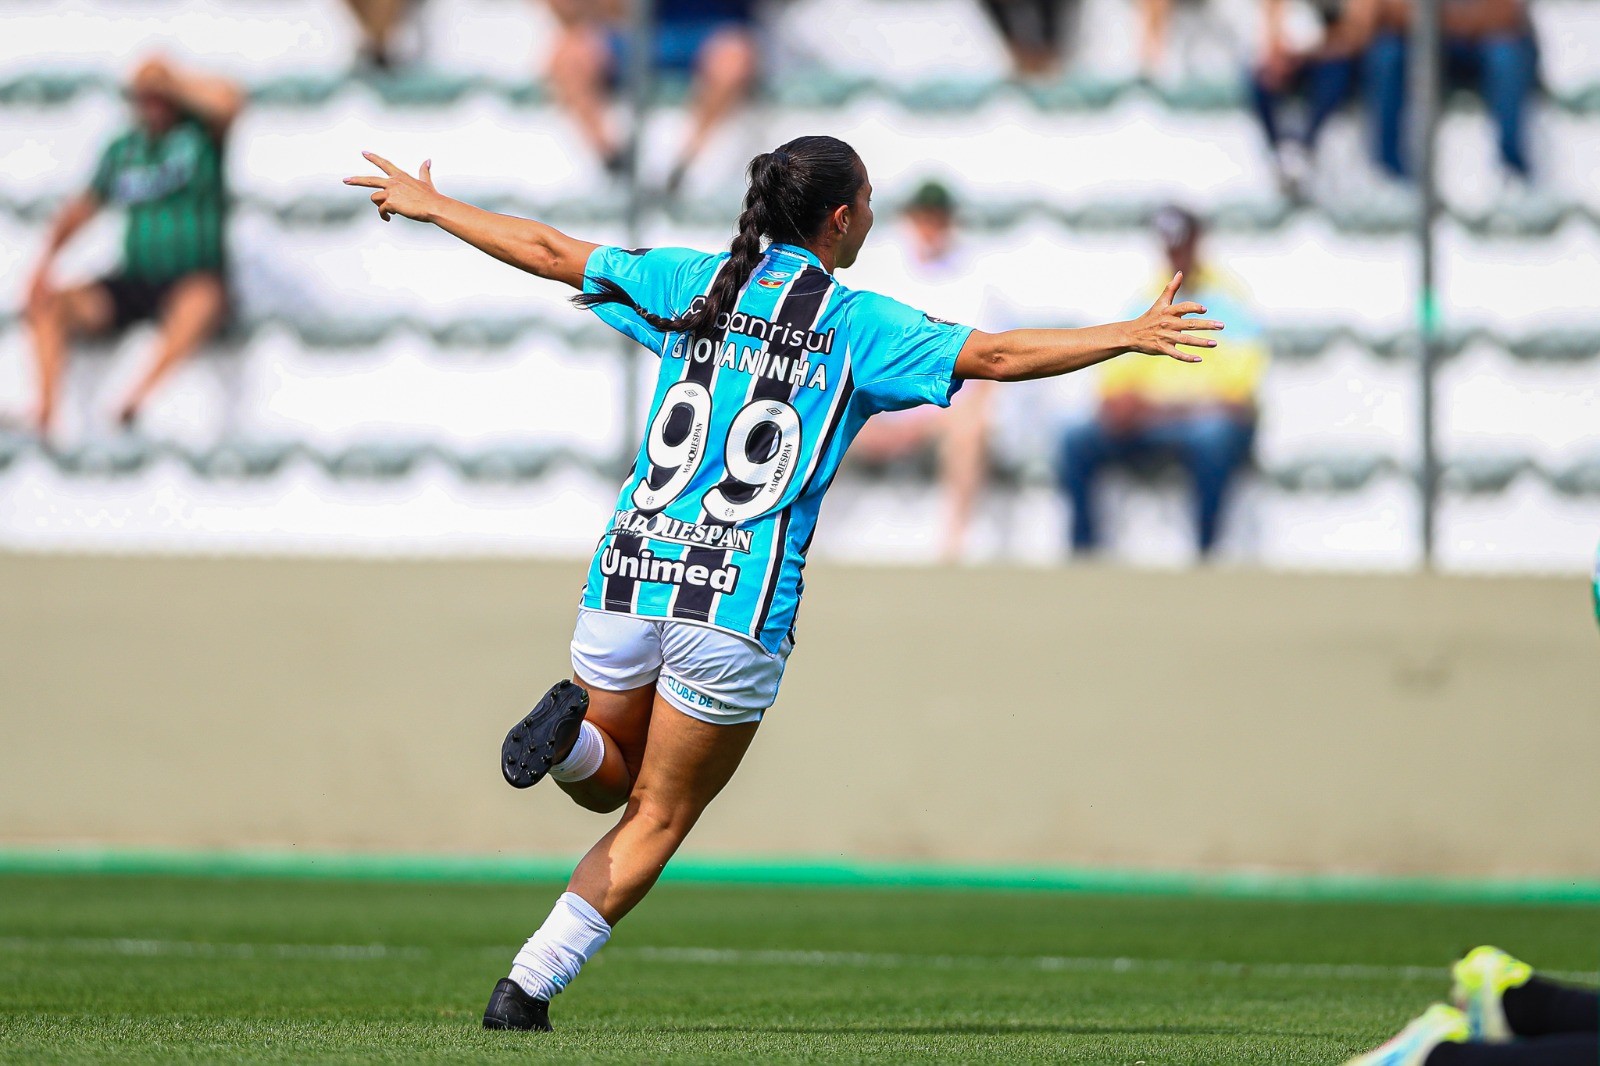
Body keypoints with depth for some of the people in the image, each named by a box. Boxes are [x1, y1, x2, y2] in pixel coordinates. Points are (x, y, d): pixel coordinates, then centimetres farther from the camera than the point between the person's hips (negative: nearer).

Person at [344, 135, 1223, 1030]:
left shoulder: (694, 283, 8)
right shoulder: (856, 325, -3)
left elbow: (549, 252, 14)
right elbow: (995, 356, -9)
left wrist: (430, 206, 26)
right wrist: (1130, 337, -4)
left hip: (632, 575, 3)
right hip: (743, 603, -3)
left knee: (606, 783, 22)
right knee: (657, 819, 9)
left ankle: (572, 731, -13)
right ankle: (528, 987, -4)